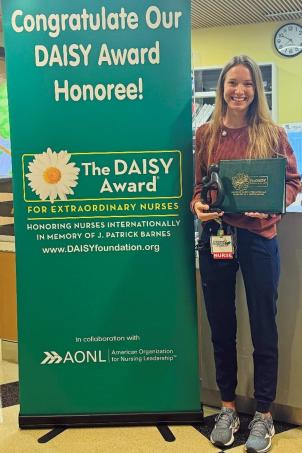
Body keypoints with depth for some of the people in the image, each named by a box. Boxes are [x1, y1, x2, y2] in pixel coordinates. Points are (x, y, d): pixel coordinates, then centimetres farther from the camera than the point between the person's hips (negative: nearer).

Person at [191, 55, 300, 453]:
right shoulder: (206, 134, 5)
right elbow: (197, 184, 10)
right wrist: (197, 205, -10)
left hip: (258, 238, -2)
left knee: (263, 330, 5)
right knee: (221, 328, 12)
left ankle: (264, 415, 23)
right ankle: (228, 408, 30)